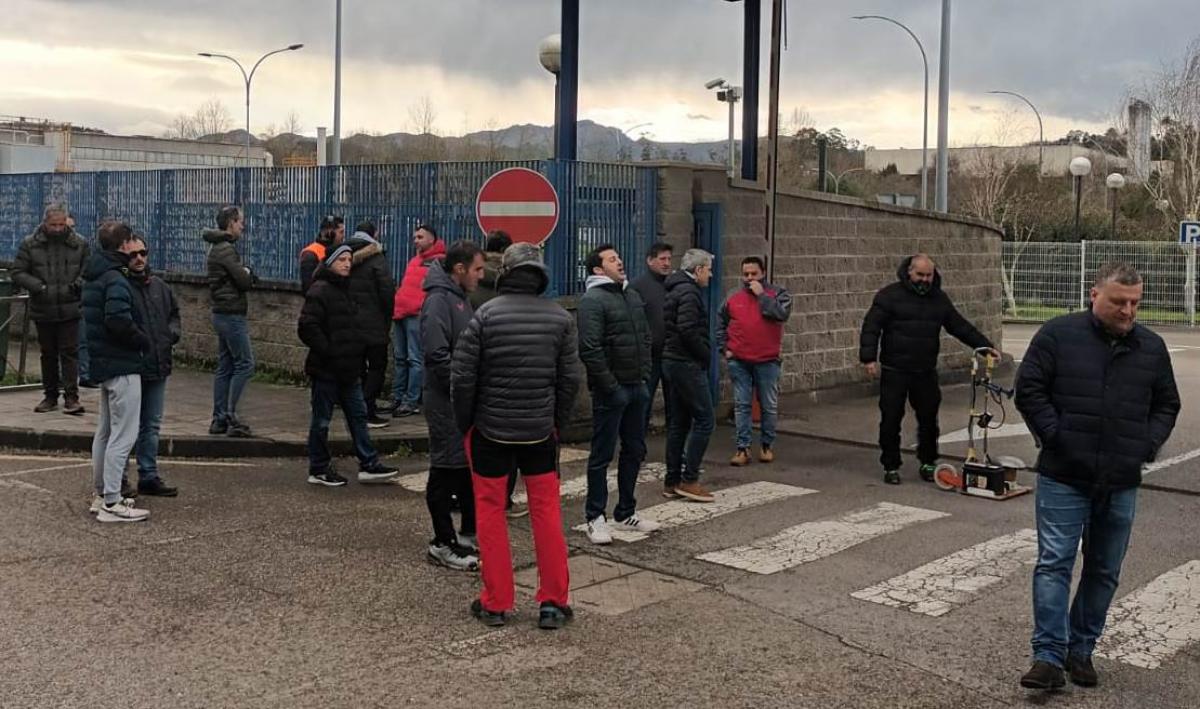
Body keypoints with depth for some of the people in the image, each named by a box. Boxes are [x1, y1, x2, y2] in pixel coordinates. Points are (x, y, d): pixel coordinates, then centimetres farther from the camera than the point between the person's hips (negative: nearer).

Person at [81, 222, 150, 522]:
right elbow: (118, 320, -29)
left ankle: (101, 494, 26)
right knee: (124, 435, -7)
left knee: (105, 431, 18)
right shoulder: (115, 279, -17)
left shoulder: (94, 277, 13)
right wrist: (145, 341, -14)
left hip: (104, 362, 10)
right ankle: (111, 503, -6)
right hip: (122, 365, -10)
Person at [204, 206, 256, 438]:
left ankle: (219, 419, 13)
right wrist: (247, 273, 2)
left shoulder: (217, 247, 16)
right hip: (231, 314, -10)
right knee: (245, 364, -7)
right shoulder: (225, 250, -16)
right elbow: (244, 281, -19)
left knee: (225, 367, 11)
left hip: (222, 314, 10)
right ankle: (230, 416, -8)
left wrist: (246, 274, -4)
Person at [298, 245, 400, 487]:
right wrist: (327, 350, -20)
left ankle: (368, 465, 15)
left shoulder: (345, 290, 14)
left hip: (348, 368, 9)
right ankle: (318, 469, 13)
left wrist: (356, 352, 14)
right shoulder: (320, 291, -14)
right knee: (322, 420, 3)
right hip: (326, 368, -9)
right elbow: (307, 328, -22)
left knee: (358, 414, 10)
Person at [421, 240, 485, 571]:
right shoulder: (439, 300, -16)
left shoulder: (461, 299, 14)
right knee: (446, 471, -1)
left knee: (470, 469, 16)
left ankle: (469, 534, 27)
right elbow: (438, 357, -24)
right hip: (447, 404, -9)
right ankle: (443, 544, 7)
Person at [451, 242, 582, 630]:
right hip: (540, 431, 2)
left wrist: (464, 423, 5)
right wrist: (558, 422, 12)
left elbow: (462, 377, -8)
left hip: (490, 430, -2)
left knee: (490, 511, 8)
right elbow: (570, 378, 1)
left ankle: (495, 603, 12)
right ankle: (553, 602, 11)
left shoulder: (485, 315, -9)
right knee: (546, 511, 9)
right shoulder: (560, 317, -1)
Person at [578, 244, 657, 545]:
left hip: (637, 386, 8)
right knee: (602, 455, 0)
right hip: (611, 390, -8)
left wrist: (645, 372, 11)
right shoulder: (593, 300, -13)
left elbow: (646, 336, 21)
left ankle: (626, 513, 27)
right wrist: (610, 386, -18)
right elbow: (589, 349, -19)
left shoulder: (632, 295, 14)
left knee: (634, 451, 15)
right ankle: (595, 518, 9)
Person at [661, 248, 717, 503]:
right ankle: (689, 479, -7)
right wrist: (706, 355, -10)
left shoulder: (676, 290, 17)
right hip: (687, 365, -10)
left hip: (673, 362, 10)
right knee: (704, 420, -7)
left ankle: (672, 481, 15)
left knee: (678, 423, 12)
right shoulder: (689, 293, -14)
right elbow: (688, 331, -23)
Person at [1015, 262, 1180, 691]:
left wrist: (1149, 443, 3)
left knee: (1104, 571, 11)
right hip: (1063, 478, -4)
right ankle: (1048, 657, -5)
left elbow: (1167, 404, 18)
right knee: (1054, 563, -7)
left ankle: (1081, 650, 23)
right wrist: (1053, 435, -10)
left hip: (1121, 483, 4)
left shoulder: (1152, 347, 8)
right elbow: (1028, 388, -5)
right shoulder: (1059, 335, -5)